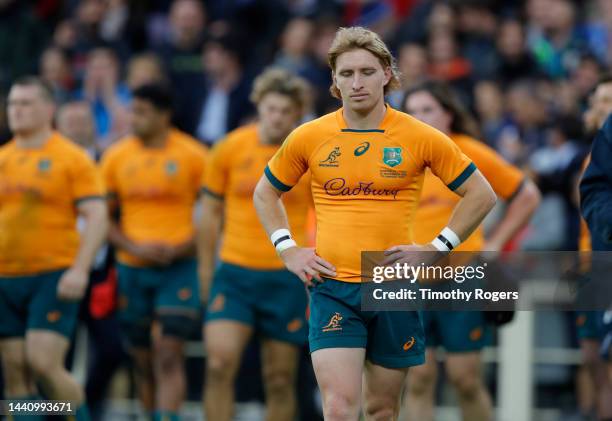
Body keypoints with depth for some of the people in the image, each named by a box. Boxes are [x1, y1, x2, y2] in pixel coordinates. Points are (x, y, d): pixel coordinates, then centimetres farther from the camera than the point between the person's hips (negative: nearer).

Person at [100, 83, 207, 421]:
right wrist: (136, 248, -7)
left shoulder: (192, 156, -3)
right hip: (132, 267, 4)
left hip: (180, 267, -4)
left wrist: (184, 247, -13)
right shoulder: (116, 157, 5)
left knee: (168, 354, -14)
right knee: (142, 359, 8)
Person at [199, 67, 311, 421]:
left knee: (280, 379, 3)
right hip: (234, 272, 1)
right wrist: (206, 269, 12)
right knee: (219, 363, -14)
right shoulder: (230, 149, 1)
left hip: (288, 278, -1)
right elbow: (211, 212, 11)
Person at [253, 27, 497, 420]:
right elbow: (266, 193, 19)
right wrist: (288, 250, 6)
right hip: (332, 287, 0)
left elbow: (481, 195, 7)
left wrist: (437, 249, -1)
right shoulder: (308, 137, 2)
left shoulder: (421, 137, -1)